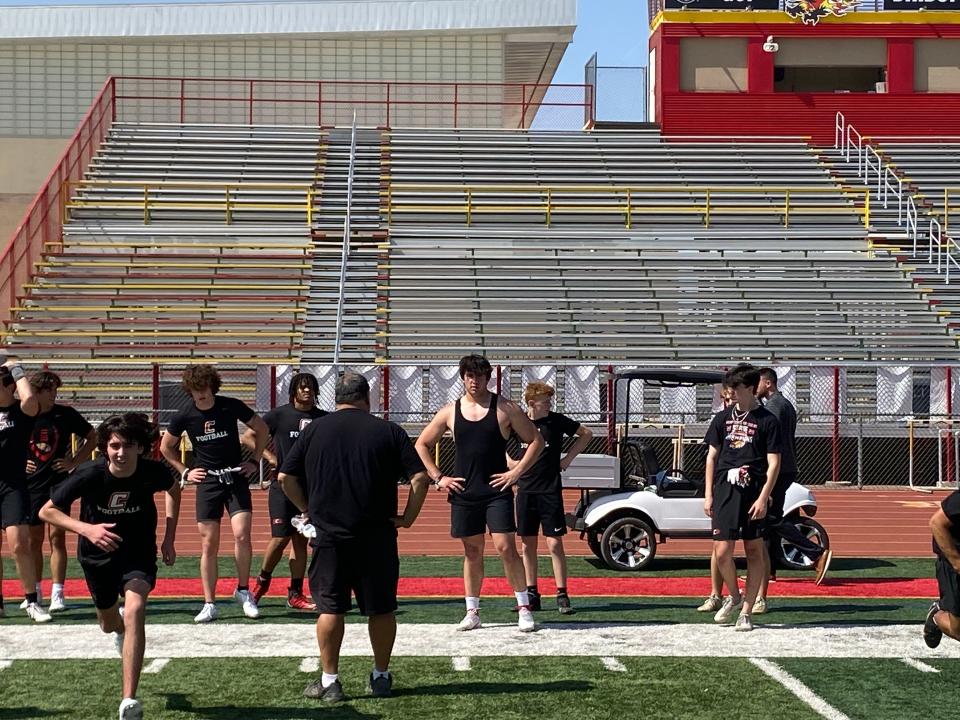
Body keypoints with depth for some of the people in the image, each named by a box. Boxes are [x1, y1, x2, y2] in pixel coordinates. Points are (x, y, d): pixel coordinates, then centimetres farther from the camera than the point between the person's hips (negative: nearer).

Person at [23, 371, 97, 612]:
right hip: (30, 484, 1)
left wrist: (74, 461, -1)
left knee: (57, 537, -4)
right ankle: (35, 593, 18)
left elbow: (92, 438, 8)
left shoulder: (66, 414, -3)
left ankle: (57, 594, -4)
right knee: (34, 539, 7)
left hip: (59, 483, -1)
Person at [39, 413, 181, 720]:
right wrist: (87, 529, -34)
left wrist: (169, 538, 0)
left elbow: (174, 490, 4)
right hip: (97, 555, 1)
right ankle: (121, 629, 63)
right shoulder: (89, 475, -27)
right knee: (108, 623, 20)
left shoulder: (153, 472, -22)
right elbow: (46, 511, -18)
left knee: (135, 611, -26)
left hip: (138, 553, -1)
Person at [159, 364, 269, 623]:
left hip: (235, 478, -1)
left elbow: (262, 429, 10)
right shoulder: (184, 417, -2)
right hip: (207, 481, 1)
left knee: (242, 535, -15)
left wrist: (254, 460, 5)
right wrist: (184, 472, 8)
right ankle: (209, 604, 6)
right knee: (209, 545, -2)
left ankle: (243, 591, 4)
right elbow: (166, 447, 15)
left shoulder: (232, 407, -5)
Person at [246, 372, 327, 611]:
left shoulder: (323, 419, 7)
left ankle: (295, 594, 9)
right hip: (282, 486, -3)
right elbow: (247, 437, 0)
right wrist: (269, 457, -10)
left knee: (301, 540, 4)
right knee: (280, 538, -5)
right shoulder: (279, 415, -2)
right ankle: (263, 580, 19)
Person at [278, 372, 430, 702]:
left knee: (330, 609, 6)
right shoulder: (389, 431, 1)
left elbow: (285, 477, 3)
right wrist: (408, 517, 4)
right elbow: (420, 477, -5)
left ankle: (329, 681, 8)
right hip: (377, 537, 0)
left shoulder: (315, 430, 4)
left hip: (328, 536, 0)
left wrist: (307, 508, 14)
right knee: (381, 609, 11)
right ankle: (382, 677, 21)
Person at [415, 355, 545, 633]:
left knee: (505, 547, -9)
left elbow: (536, 441, 3)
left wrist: (516, 472, -5)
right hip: (464, 493, 3)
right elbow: (422, 445, 15)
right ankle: (472, 612, 16)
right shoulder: (450, 412, 6)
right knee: (472, 552, 8)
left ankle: (524, 608, 0)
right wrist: (438, 478, 6)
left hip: (497, 491, -2)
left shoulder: (505, 409, 0)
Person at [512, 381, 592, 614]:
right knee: (527, 544, 7)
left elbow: (586, 434, 7)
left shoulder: (557, 421, -5)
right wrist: (510, 462, 3)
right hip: (525, 490, 2)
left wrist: (568, 458, 2)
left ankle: (562, 595, 0)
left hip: (550, 490, -2)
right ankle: (531, 594, 15)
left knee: (554, 543, -5)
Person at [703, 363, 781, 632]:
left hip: (753, 494, -3)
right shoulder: (723, 418, 10)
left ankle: (746, 611, 12)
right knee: (722, 552, -3)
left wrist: (763, 497, -11)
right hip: (724, 491, 3)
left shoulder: (767, 421, -1)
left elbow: (774, 463, -3)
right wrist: (708, 494, 8)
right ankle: (734, 596, 23)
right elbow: (712, 456, 14)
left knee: (754, 552, 3)